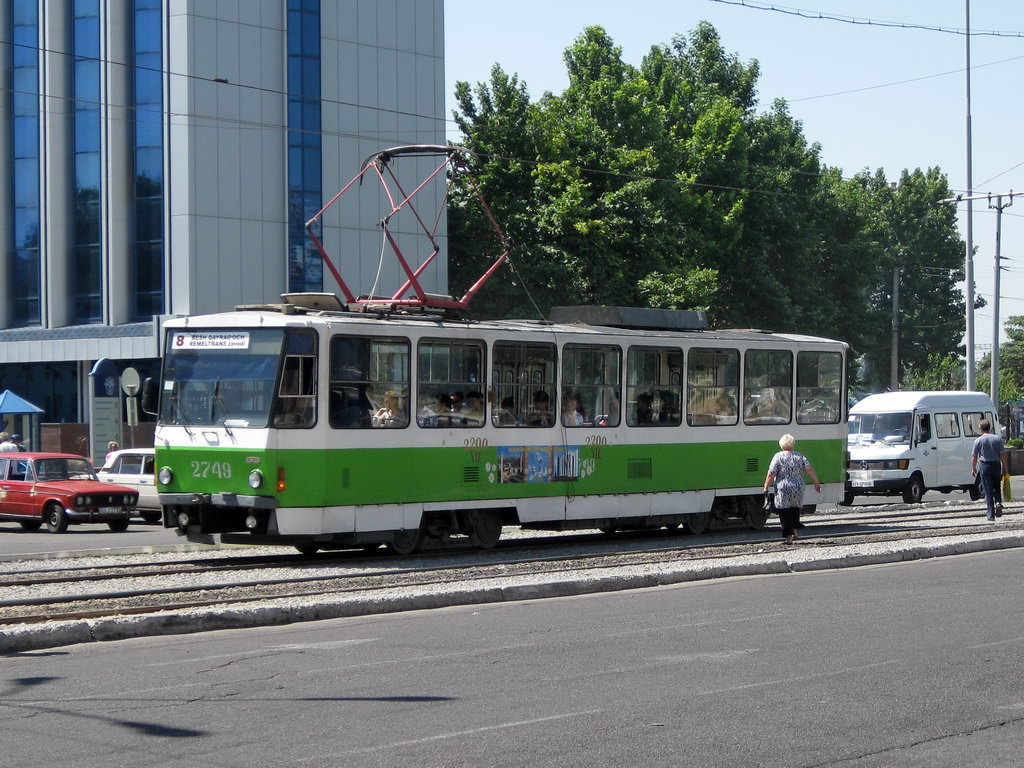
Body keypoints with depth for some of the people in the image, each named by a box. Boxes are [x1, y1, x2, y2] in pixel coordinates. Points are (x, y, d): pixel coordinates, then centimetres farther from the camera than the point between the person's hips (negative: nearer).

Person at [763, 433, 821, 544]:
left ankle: (788, 537, -5)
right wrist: (816, 483, 2)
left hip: (783, 490, -4)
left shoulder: (778, 457, -5)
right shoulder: (800, 457, 6)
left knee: (785, 513, 0)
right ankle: (794, 530, 19)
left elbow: (771, 474, -11)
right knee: (795, 510, 24)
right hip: (798, 490, 4)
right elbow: (810, 470, -3)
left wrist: (766, 487, -4)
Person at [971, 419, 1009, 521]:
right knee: (996, 486, 21)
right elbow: (1002, 455, -3)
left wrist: (973, 468, 9)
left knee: (988, 490, 3)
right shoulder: (998, 439, -2)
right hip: (996, 465, 2)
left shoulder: (978, 440, -5)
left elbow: (974, 457, -3)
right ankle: (998, 502, -6)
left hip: (985, 466, -1)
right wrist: (1005, 468, 4)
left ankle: (991, 514, 2)